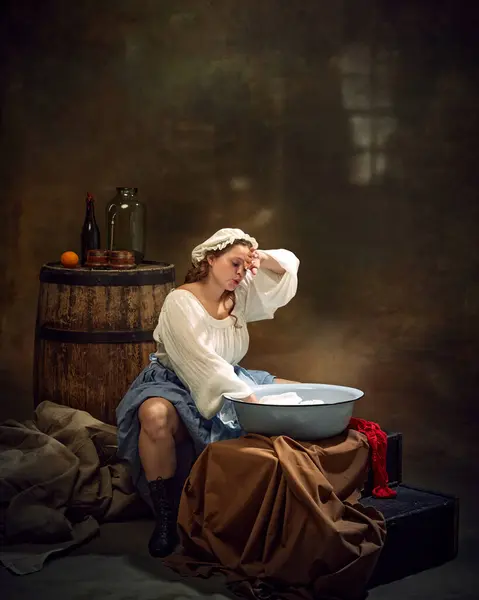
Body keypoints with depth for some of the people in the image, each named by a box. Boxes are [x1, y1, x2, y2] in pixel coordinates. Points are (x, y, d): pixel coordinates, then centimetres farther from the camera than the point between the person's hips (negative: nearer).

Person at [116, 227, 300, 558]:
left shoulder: (240, 295, 2)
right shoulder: (180, 302, -18)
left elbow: (289, 266, 12)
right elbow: (202, 362, -29)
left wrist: (262, 257, -11)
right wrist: (247, 397, -36)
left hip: (230, 383, 7)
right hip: (176, 385, -7)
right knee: (156, 416, -42)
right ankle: (166, 518, -26)